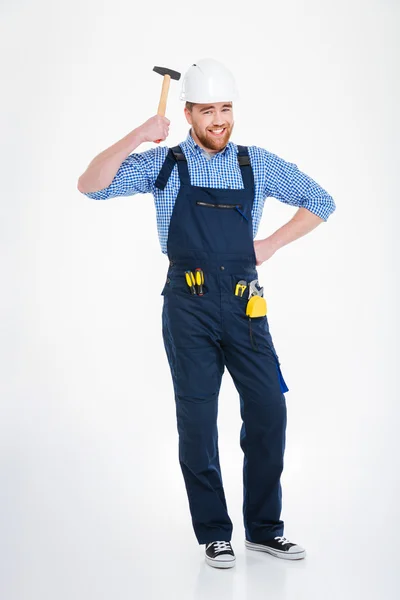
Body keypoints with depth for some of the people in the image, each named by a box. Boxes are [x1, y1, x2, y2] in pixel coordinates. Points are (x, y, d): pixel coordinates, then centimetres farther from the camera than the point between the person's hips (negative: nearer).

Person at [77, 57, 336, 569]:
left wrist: (272, 244, 6)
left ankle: (264, 528, 16)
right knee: (197, 420, 3)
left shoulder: (258, 164, 9)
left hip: (243, 303, 2)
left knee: (268, 410, 0)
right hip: (189, 306, -2)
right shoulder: (165, 165, 5)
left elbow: (320, 202, 17)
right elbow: (91, 186, -5)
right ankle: (214, 534, 15)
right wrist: (138, 137, -14)